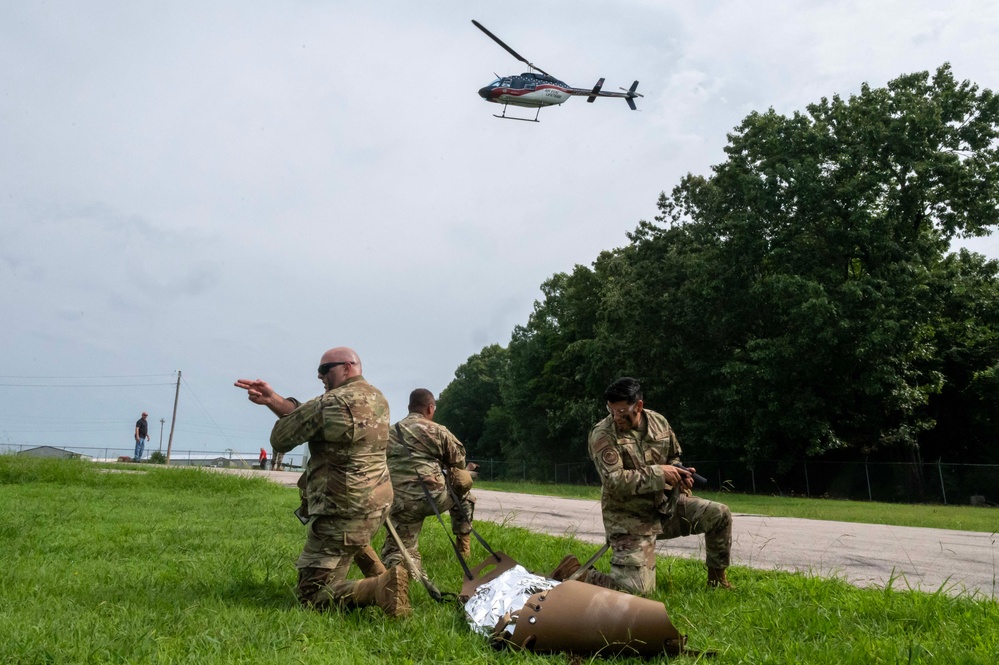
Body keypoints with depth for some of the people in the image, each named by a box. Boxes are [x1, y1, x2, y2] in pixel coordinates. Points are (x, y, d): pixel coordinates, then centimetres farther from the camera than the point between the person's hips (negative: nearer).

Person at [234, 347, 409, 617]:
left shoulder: (332, 402, -20)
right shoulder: (376, 397, 6)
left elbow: (280, 439, -8)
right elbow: (306, 414, 9)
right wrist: (272, 399, 0)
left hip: (344, 512, -9)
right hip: (379, 501, 9)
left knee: (311, 595, 1)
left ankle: (379, 587, -22)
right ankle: (377, 572, 29)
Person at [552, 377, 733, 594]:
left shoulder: (658, 422, 0)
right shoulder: (602, 435, -18)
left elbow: (673, 457, 18)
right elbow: (615, 481, -27)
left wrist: (679, 474, -6)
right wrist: (658, 473, -24)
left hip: (666, 503, 6)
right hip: (629, 518, -6)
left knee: (720, 514, 2)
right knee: (637, 590, -15)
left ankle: (717, 579, 24)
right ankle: (578, 573, 7)